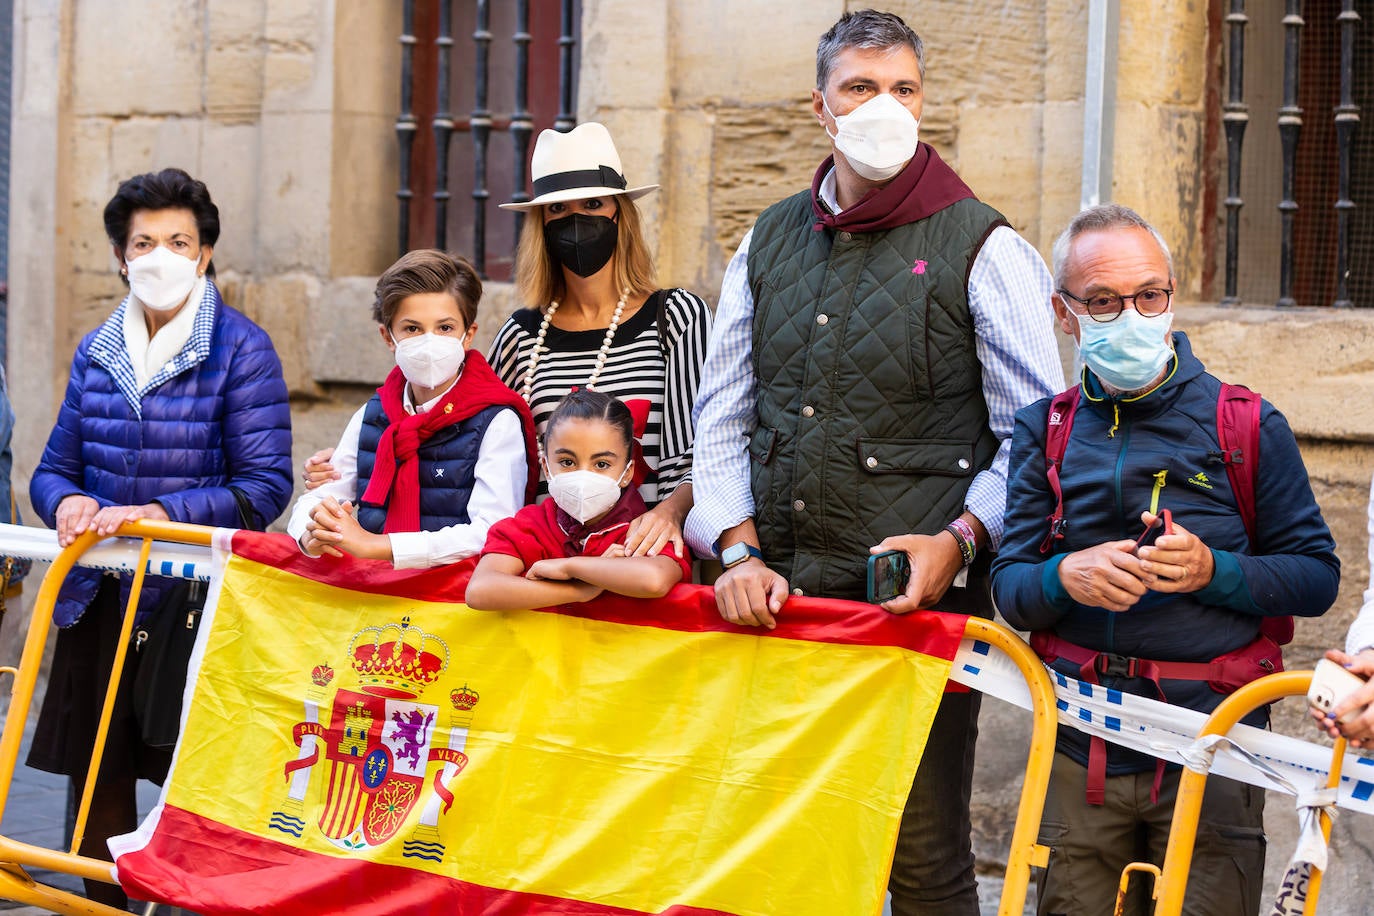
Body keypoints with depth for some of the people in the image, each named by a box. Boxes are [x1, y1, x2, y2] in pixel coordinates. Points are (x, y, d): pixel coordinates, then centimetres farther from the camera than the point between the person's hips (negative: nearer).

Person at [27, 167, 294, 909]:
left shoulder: (242, 350, -5)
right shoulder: (96, 353, 11)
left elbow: (264, 486, -10)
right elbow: (54, 468, 15)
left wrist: (157, 514, -20)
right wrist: (67, 502, -8)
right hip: (98, 600, 5)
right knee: (96, 783, 9)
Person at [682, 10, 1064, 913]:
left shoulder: (983, 248, -1)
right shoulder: (771, 240, 14)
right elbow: (723, 414, 16)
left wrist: (958, 540, -15)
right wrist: (737, 549, 2)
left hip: (920, 599, -4)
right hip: (776, 595, 4)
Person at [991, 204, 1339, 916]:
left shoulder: (1248, 427, 1)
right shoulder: (1046, 430, 8)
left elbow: (1316, 576, 0)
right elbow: (1008, 585, 3)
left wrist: (1214, 571, -18)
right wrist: (1065, 578, -20)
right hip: (1080, 750, 2)